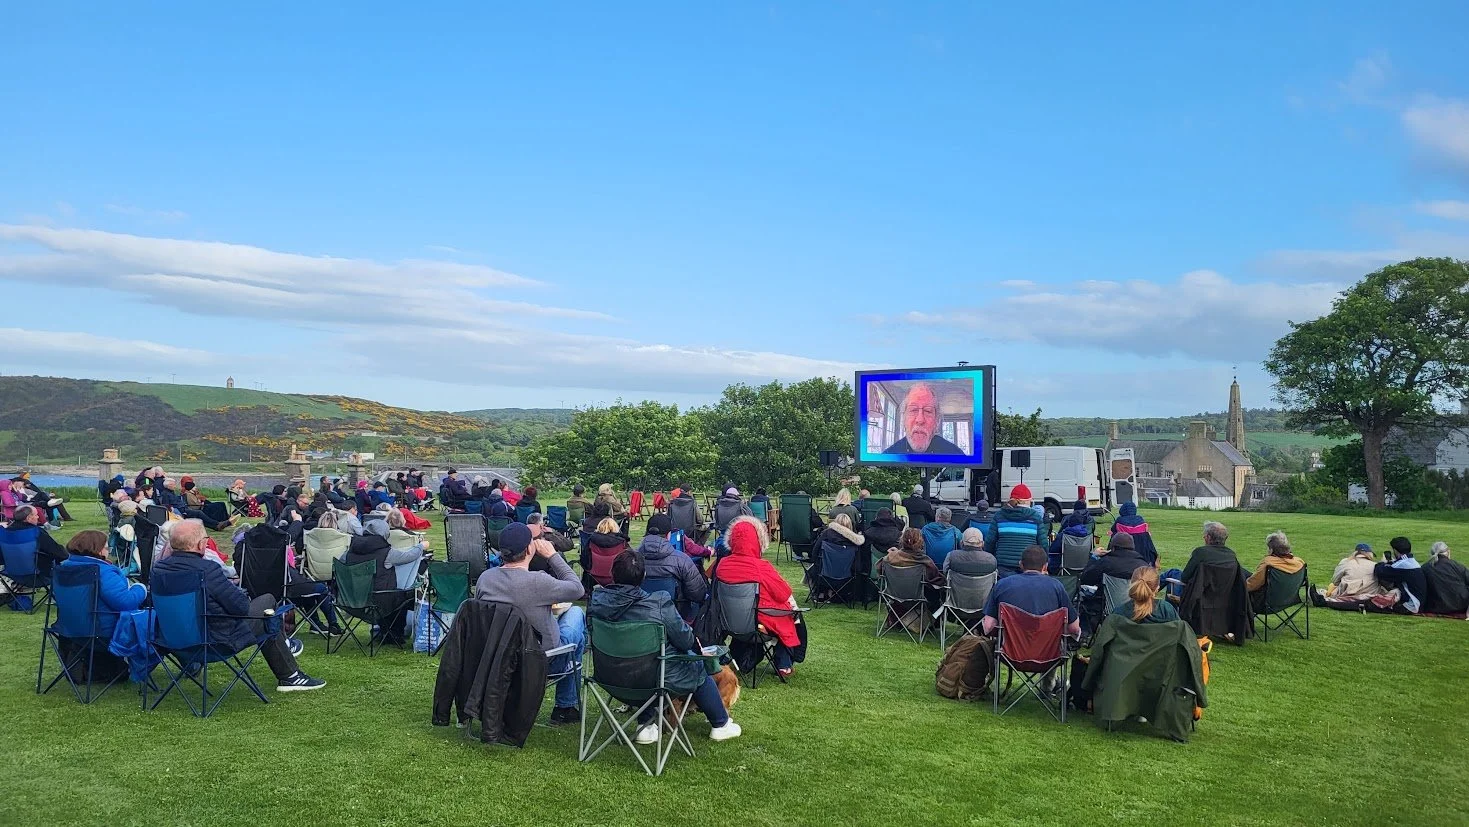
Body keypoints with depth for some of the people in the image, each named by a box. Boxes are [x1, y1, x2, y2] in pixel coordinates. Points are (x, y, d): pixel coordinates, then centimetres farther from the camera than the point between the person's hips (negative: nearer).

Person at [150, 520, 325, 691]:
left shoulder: (158, 568, -5)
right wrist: (242, 593, 0)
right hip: (217, 640, -8)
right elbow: (242, 606, -21)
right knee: (268, 600, 13)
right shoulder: (207, 570, -28)